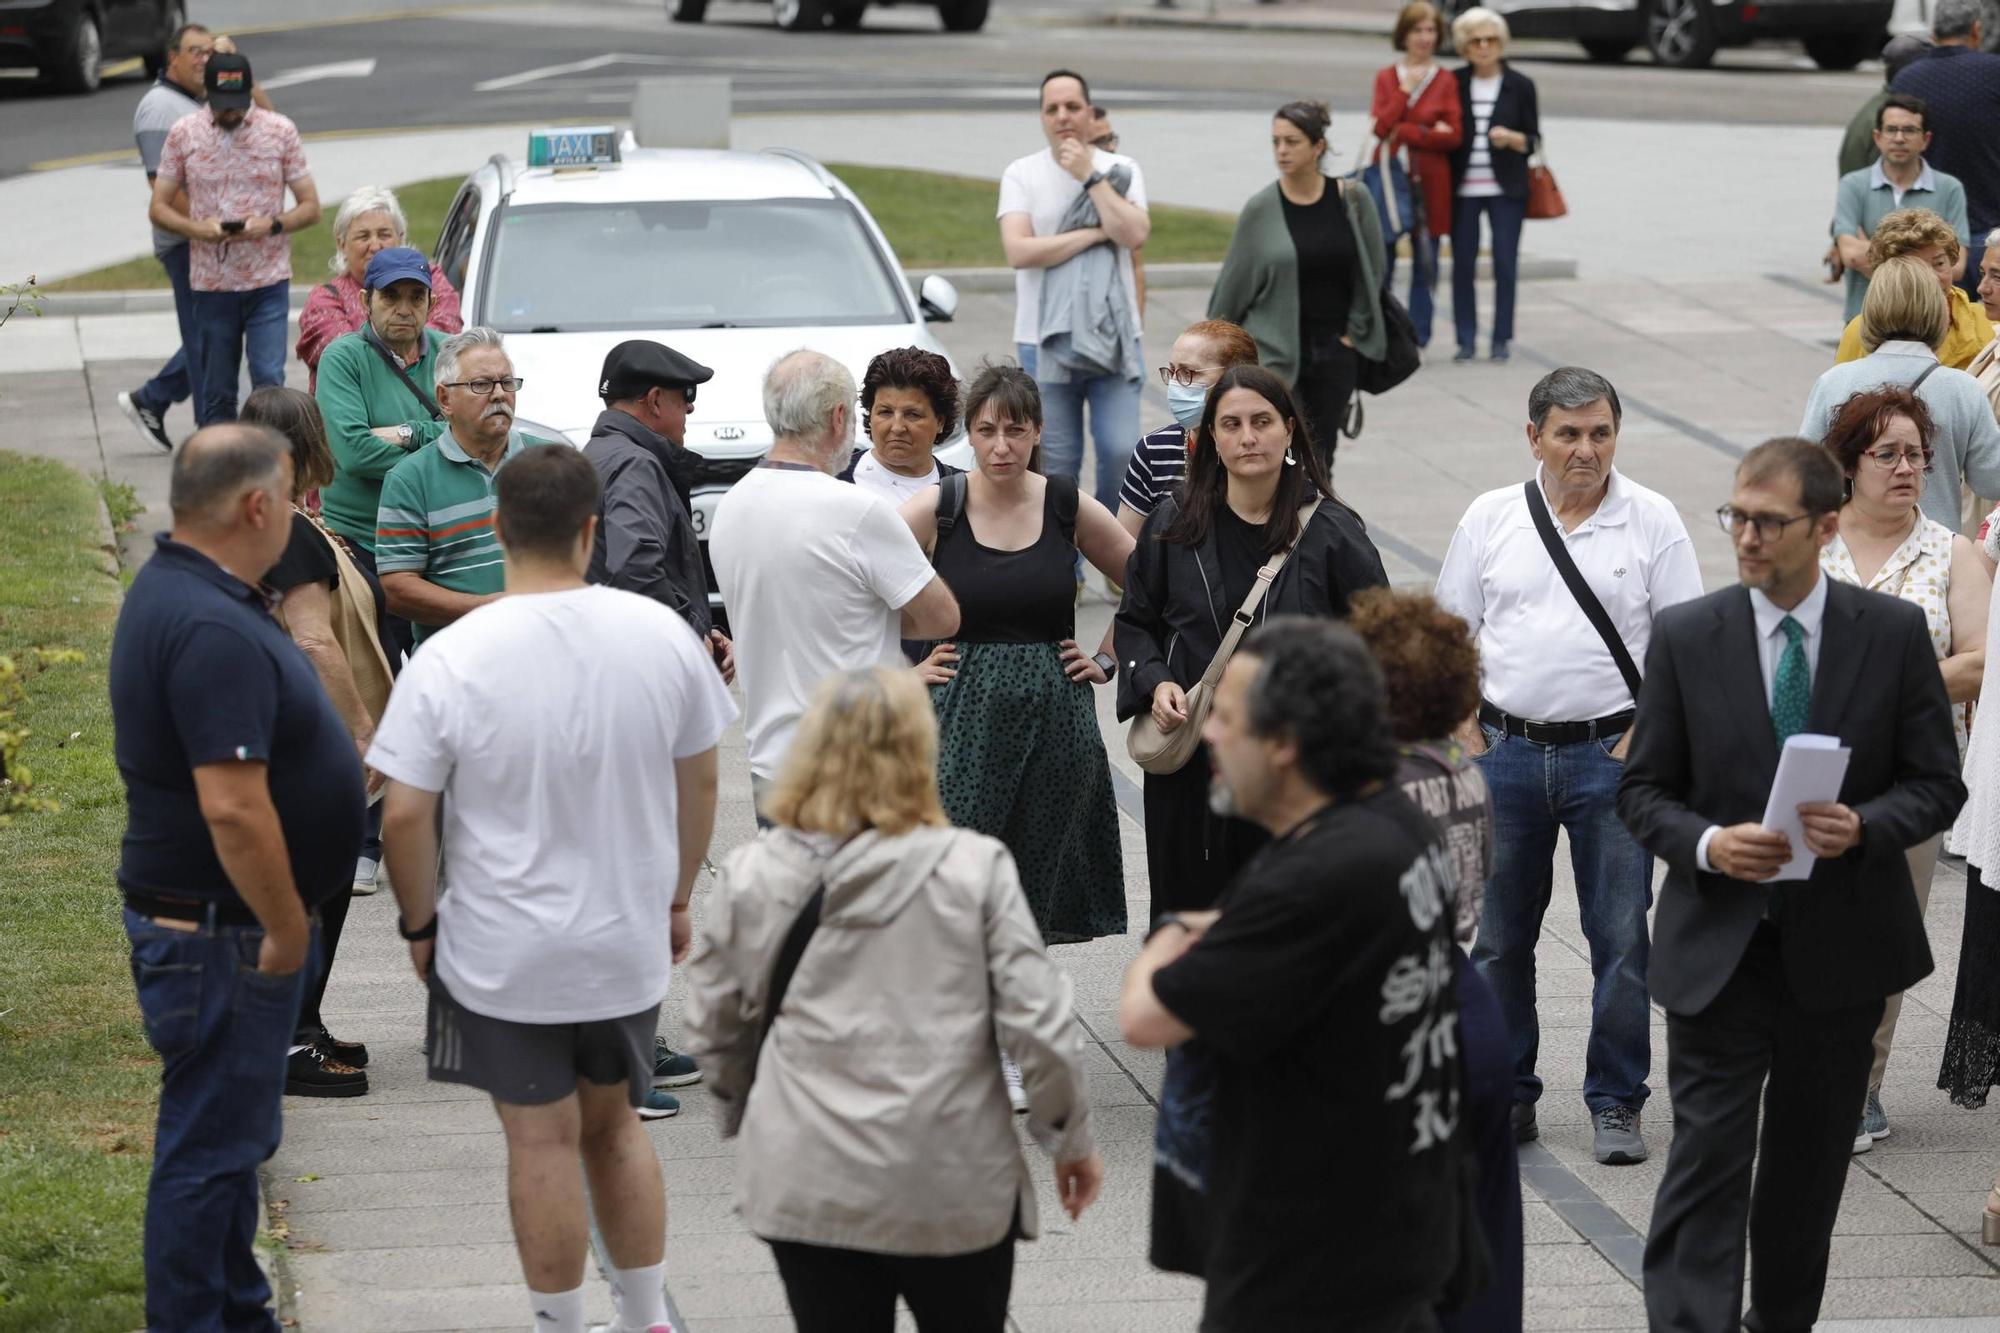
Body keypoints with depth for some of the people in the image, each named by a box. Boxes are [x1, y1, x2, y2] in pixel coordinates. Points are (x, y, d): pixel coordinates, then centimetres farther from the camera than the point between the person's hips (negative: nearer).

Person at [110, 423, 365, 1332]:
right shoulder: (213, 630, -26)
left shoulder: (172, 589, 8)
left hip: (223, 924, 11)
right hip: (219, 932, -11)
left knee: (234, 1131, 20)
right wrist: (286, 928, -20)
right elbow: (233, 807, -31)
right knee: (213, 1142, -1)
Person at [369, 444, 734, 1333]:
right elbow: (698, 782, 4)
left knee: (543, 1142, 7)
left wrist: (420, 924, 1)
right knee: (613, 1125, 20)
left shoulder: (450, 660, -17)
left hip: (504, 957, -3)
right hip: (630, 944, 4)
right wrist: (677, 900, 17)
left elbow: (405, 815, -15)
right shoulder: (663, 635, -7)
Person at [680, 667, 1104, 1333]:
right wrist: (1071, 1137, 6)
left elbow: (714, 1024, 7)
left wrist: (744, 1115, 26)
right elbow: (1038, 1022, -9)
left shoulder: (749, 877, -3)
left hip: (805, 1187, 2)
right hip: (952, 1189, -1)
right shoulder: (972, 868, -9)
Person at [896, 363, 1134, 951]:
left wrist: (1107, 661, 9)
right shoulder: (936, 510, -3)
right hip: (965, 717, -2)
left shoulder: (1069, 508, 2)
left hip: (1055, 719, 2)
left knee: (1040, 888, 6)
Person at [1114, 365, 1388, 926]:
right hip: (1189, 763, 2)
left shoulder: (1332, 532, -3)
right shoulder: (1173, 525, 4)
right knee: (1187, 909, 6)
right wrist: (1154, 682, -4)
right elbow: (1133, 623, 15)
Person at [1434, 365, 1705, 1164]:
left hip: (1611, 753, -2)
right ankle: (1506, 1097, 18)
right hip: (1506, 750, 2)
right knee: (1498, 937, 7)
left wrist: (1640, 744, -9)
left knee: (1620, 937, -1)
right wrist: (1470, 741, -1)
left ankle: (1616, 1105, 8)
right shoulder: (1491, 519, 5)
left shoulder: (1653, 521, -1)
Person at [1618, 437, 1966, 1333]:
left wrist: (1865, 826, -19)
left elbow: (1937, 782, 1)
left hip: (1842, 947, 1)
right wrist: (1706, 845, -18)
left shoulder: (1895, 633, -2)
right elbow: (1642, 790, 1)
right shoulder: (1686, 637, -2)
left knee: (1810, 1164, 14)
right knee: (1707, 1158, -8)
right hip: (1718, 947, -1)